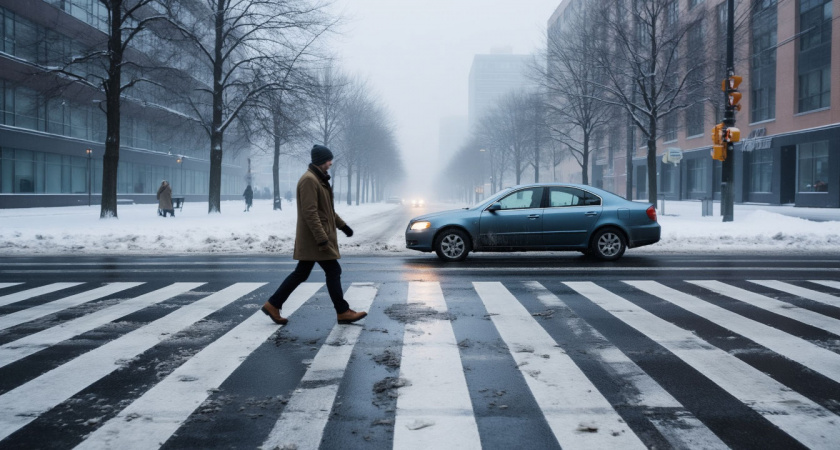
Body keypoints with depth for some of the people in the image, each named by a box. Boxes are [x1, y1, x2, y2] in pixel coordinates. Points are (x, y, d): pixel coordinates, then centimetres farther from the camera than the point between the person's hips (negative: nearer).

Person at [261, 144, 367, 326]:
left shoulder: (319, 179, 17)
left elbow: (326, 208, 27)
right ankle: (343, 312, 3)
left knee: (301, 273, 12)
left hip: (311, 239, 11)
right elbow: (310, 213, -23)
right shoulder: (309, 180, -16)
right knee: (333, 271, -4)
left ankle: (273, 305, 17)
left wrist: (342, 224, 26)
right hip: (315, 237, -11)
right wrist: (322, 239, -25)